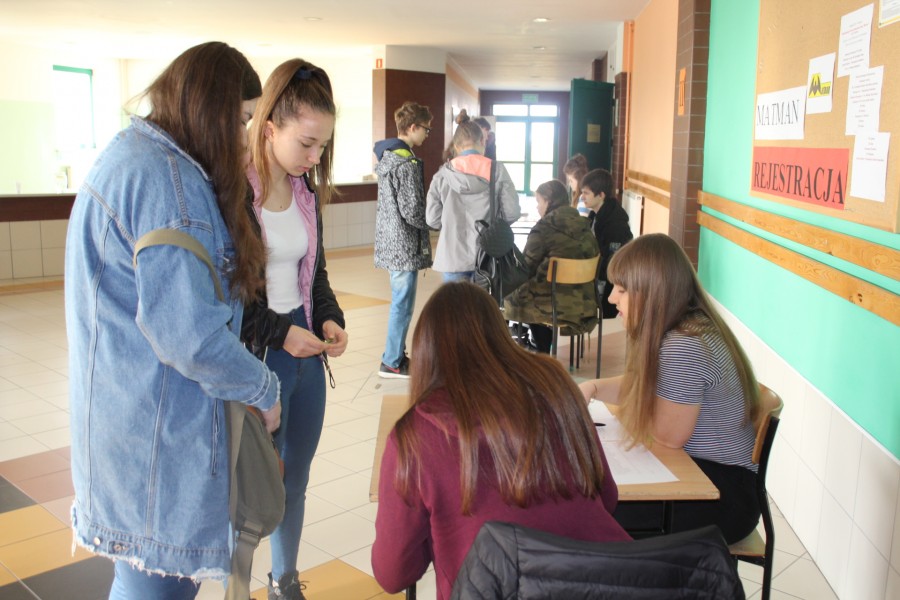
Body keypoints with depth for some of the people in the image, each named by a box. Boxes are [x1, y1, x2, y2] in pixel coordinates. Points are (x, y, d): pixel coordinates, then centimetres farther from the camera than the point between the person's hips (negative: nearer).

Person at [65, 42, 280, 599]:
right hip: (155, 428, -10)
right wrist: (264, 390, -11)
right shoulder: (168, 179, -21)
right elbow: (188, 335, -26)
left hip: (122, 404, 10)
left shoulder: (129, 153, 12)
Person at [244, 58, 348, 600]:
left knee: (296, 479, 20)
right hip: (256, 358, -7)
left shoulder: (306, 190, 6)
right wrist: (277, 332, -20)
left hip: (306, 352, 7)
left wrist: (330, 318, -2)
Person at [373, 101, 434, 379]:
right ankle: (392, 362, 11)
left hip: (389, 241, 9)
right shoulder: (407, 164, -19)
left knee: (400, 301, 19)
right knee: (403, 304, 1)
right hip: (405, 245, -9)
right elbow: (412, 211, -21)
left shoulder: (386, 156, 11)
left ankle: (395, 352, 30)